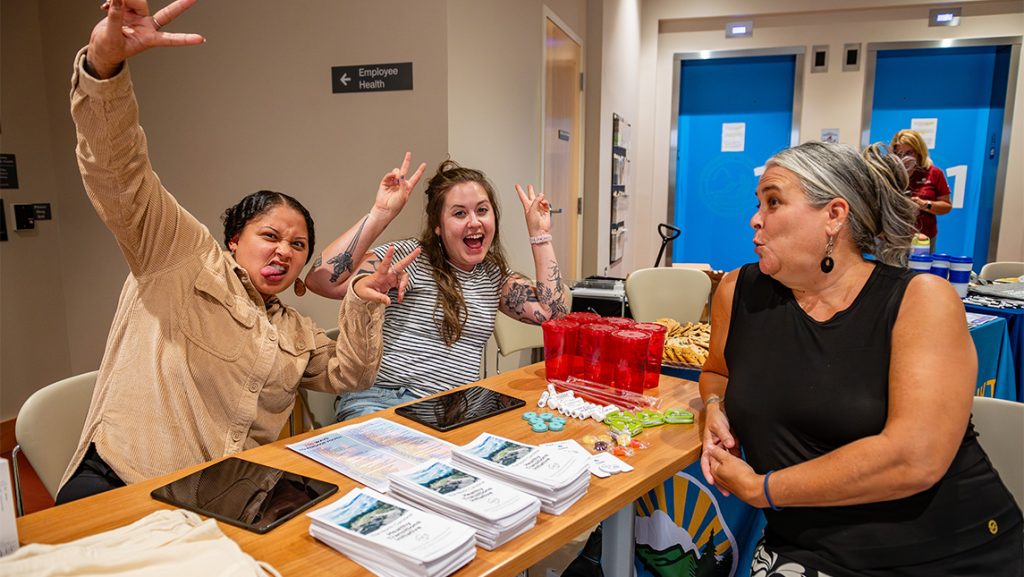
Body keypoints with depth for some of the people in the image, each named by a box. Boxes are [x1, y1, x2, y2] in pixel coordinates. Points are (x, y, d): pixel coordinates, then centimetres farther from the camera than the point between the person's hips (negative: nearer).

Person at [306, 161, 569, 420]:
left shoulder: (493, 274, 15)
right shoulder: (411, 258, -4)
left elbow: (552, 313, 5)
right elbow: (320, 280, -16)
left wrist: (540, 234, 7)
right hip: (382, 400, -5)